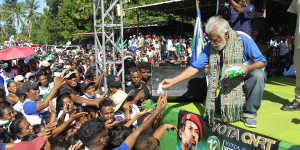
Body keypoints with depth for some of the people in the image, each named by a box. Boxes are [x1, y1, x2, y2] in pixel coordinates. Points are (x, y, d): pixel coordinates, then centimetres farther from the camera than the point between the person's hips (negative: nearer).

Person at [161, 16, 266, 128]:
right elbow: (195, 67, -11)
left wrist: (247, 68, -34)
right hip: (229, 86, 2)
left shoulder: (243, 40, -17)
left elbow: (262, 61, -11)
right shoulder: (210, 47, -9)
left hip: (246, 80, -1)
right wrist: (173, 81, -19)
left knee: (258, 75, -34)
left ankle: (250, 112, -13)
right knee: (227, 116, -14)